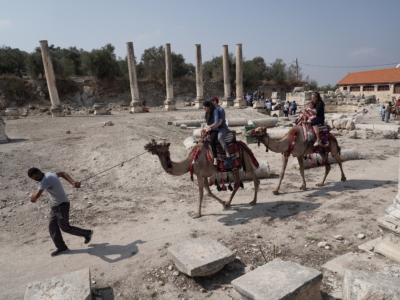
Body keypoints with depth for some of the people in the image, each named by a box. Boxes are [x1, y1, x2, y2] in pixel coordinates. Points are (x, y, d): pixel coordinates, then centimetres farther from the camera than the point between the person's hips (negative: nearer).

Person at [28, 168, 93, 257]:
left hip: (62, 205, -10)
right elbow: (63, 174, 20)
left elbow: (37, 195, -30)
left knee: (65, 227, 1)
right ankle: (61, 247, 15)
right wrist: (72, 182, 7)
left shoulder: (45, 180, -23)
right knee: (52, 227, 8)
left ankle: (87, 233, 17)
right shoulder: (49, 174, 7)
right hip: (55, 206, 10)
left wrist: (32, 198, -5)